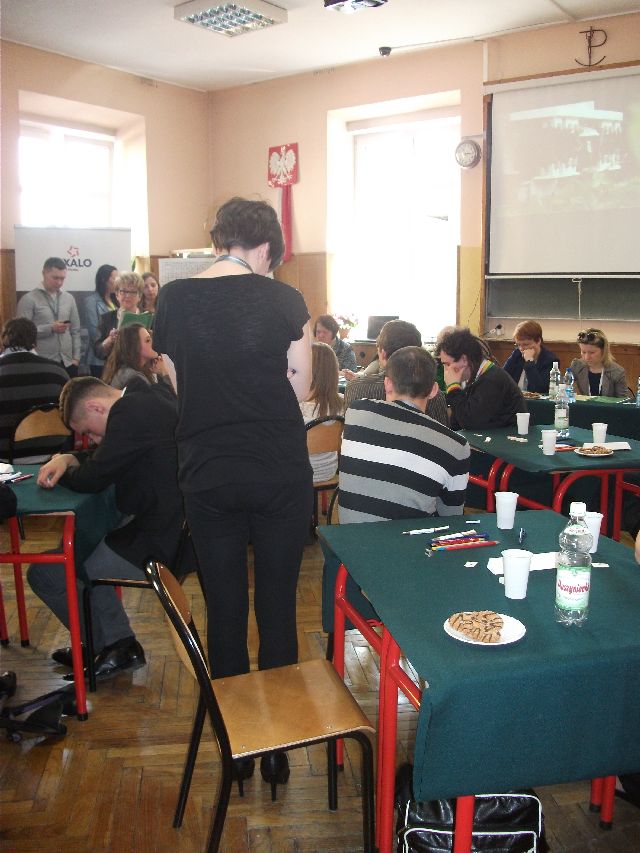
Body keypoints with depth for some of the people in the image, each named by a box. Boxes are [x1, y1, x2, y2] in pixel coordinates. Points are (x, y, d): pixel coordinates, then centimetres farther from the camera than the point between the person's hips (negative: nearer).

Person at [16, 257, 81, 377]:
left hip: (68, 363, 4)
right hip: (42, 364, -4)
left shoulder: (69, 298, 10)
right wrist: (50, 328, -18)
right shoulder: (29, 299, -4)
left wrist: (76, 357, 5)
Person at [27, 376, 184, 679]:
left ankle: (105, 646, 21)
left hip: (159, 542, -11)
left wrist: (59, 465, 6)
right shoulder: (150, 396, 10)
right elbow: (104, 458, 20)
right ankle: (119, 642, 26)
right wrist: (68, 459, 3)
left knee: (43, 573, -1)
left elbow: (92, 479, -15)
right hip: (176, 523, 11)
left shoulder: (129, 412, -21)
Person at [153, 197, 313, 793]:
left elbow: (179, 383, 7)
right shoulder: (283, 299, -8)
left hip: (207, 475, 2)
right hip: (280, 474, -1)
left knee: (224, 607, 14)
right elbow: (300, 388, -2)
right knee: (278, 606, 11)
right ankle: (277, 744, 24)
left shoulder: (172, 300, -1)